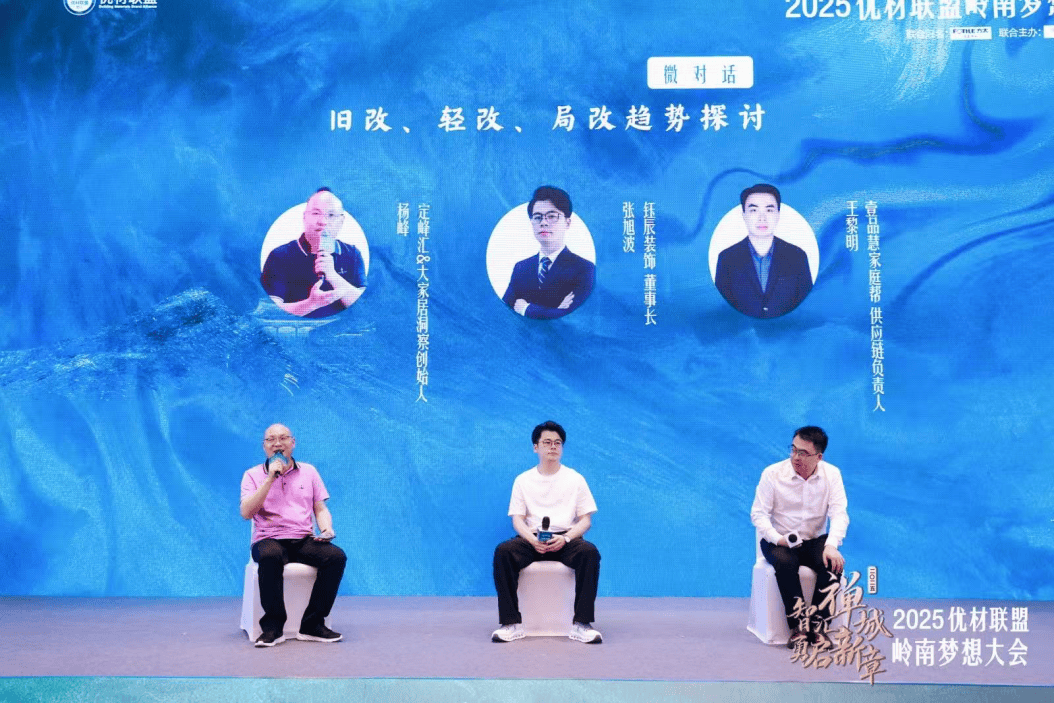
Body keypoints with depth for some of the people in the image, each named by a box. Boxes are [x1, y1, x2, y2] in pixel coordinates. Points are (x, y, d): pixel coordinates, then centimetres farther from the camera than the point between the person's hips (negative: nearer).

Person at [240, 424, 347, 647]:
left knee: (336, 555, -27)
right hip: (269, 540, -3)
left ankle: (312, 624, -19)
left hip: (304, 540, 3)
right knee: (270, 556, -39)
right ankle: (273, 626, -25)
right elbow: (246, 513, -5)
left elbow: (321, 509, 16)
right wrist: (270, 478, -9)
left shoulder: (308, 471, 17)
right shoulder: (253, 475, 10)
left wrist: (326, 529, -6)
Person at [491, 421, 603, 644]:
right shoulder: (523, 480, 13)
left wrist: (566, 538, -15)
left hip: (565, 540, 0)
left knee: (589, 552, -34)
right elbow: (517, 518, 6)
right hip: (531, 539, 1)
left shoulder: (575, 479, 11)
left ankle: (581, 624, -28)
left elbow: (586, 519, 6)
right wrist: (533, 540, -17)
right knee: (503, 551, -31)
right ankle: (512, 623, -26)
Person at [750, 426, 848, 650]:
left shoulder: (832, 474, -3)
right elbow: (758, 513, -8)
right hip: (779, 541, -2)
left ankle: (818, 625, -18)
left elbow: (839, 514, -11)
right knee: (785, 562, -35)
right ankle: (798, 625, -23)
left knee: (833, 562, -30)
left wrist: (831, 545, -29)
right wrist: (778, 539, -25)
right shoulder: (772, 474, -9)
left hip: (815, 540, 2)